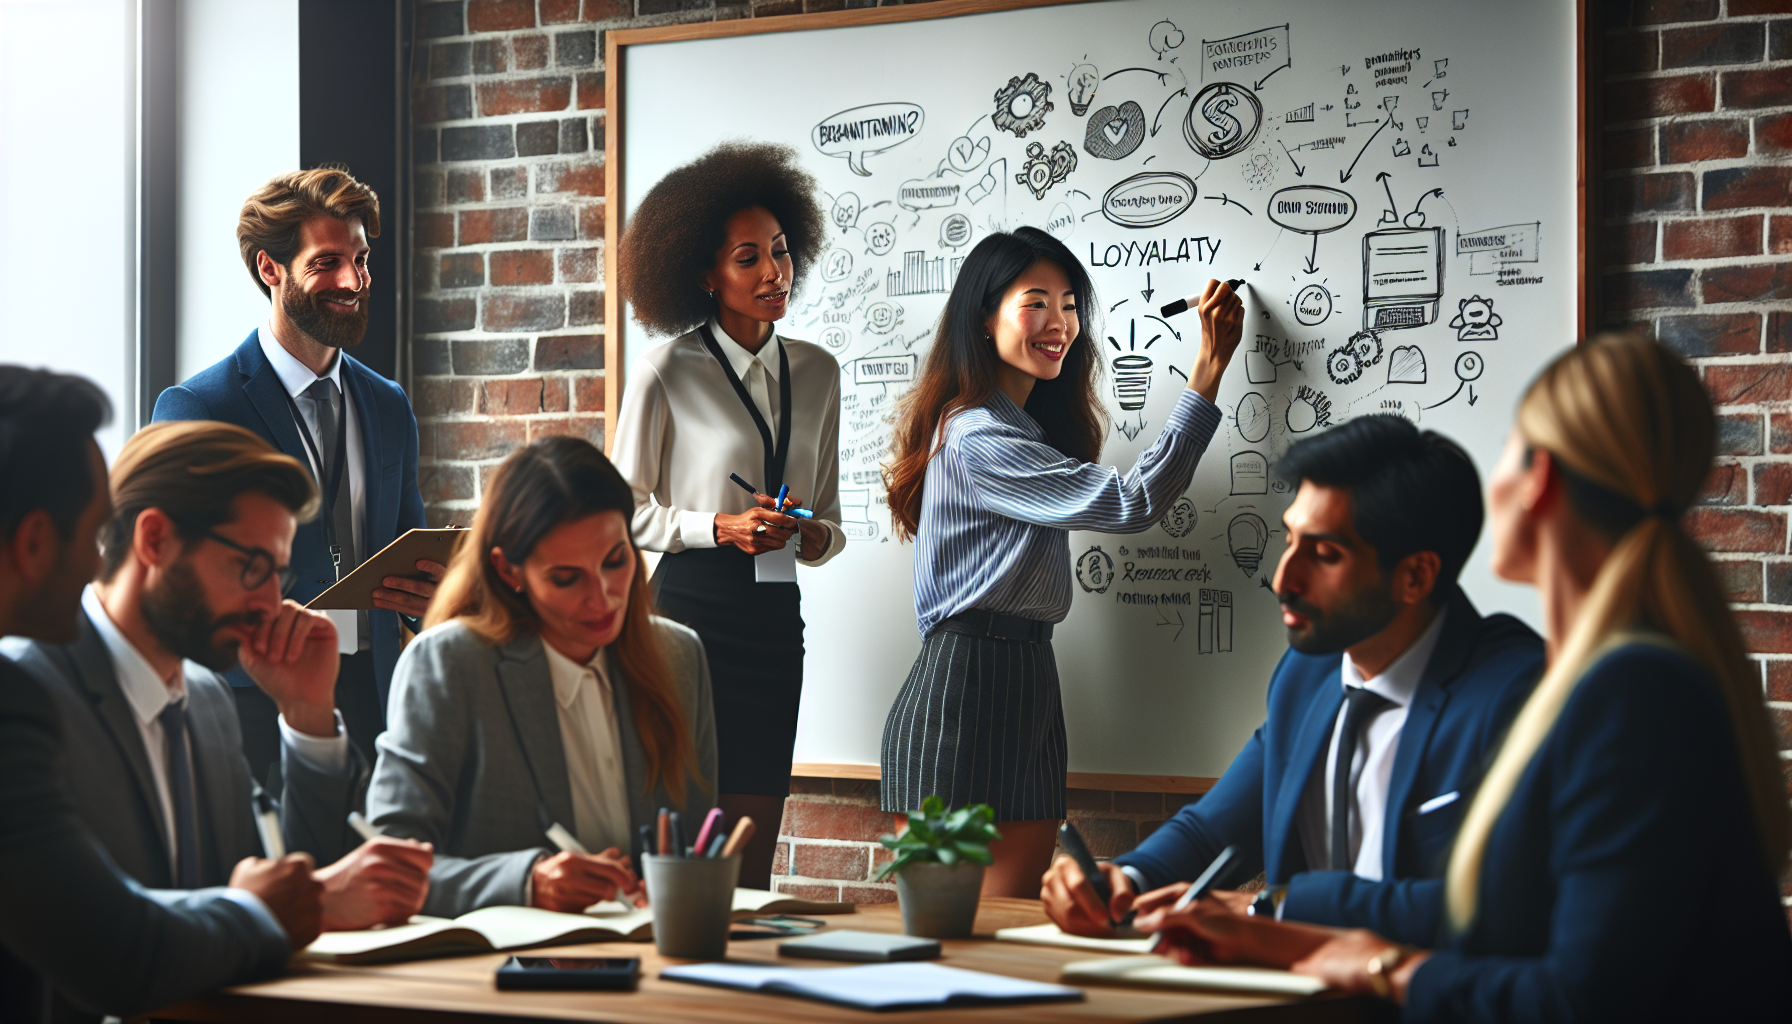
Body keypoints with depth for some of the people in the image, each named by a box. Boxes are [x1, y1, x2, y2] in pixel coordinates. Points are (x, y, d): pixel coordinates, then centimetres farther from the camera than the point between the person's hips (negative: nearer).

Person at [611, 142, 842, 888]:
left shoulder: (817, 372, 12)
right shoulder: (668, 372, -2)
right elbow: (622, 512, -1)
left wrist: (814, 533, -4)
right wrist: (719, 527, -14)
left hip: (776, 616, 5)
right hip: (690, 607, -4)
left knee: (753, 860, 5)